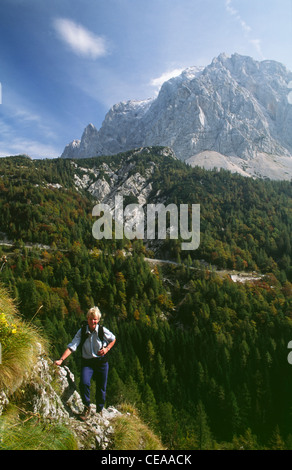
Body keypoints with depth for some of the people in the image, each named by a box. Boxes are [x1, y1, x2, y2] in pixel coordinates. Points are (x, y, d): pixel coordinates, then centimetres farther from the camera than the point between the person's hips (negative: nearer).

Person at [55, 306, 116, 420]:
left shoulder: (103, 331, -9)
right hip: (87, 362, 0)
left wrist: (107, 349, -7)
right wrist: (61, 359, -27)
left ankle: (99, 411, 34)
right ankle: (87, 407, 4)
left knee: (101, 388, 7)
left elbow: (113, 339, 10)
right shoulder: (82, 332, -9)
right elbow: (71, 347, -16)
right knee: (84, 383, -23)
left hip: (101, 362, 0)